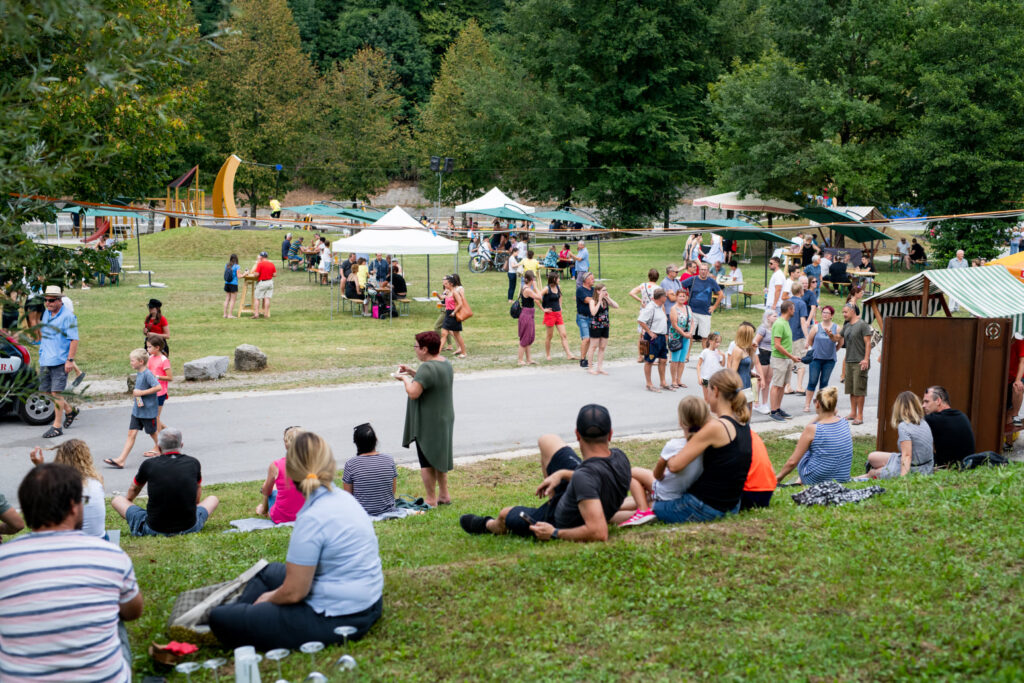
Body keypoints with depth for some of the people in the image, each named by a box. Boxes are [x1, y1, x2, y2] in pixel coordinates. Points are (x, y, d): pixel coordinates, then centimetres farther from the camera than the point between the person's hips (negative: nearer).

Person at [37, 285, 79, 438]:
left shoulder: (68, 316, -11)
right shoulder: (46, 314, 13)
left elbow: (74, 340, -14)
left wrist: (70, 360, -18)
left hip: (59, 361, -8)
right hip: (45, 361, 8)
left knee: (55, 393, -7)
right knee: (46, 391, 12)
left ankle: (57, 426, -1)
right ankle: (69, 411, 32)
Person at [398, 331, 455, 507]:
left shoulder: (427, 368, -25)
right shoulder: (445, 363, 7)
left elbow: (413, 392, -29)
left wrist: (405, 379, -12)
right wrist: (412, 372, 12)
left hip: (427, 423, -10)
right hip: (443, 419, 10)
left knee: (427, 461, 0)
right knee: (438, 457, 20)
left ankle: (431, 500, 7)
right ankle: (444, 494, 28)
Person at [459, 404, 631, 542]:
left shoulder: (585, 477, -45)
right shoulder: (619, 457, -21)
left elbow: (599, 533, -49)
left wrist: (554, 534, -34)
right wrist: (562, 474, -2)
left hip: (562, 523, -6)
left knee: (505, 514, 26)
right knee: (546, 441, 14)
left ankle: (487, 526, 65)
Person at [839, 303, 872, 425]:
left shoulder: (863, 325, -7)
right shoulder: (846, 326, 15)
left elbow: (868, 343, -11)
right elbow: (840, 340, 25)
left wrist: (866, 359, -18)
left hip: (860, 362, -7)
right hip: (849, 361, 8)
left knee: (859, 390, -6)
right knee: (851, 389, 11)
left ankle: (860, 416, -3)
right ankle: (853, 413, 20)